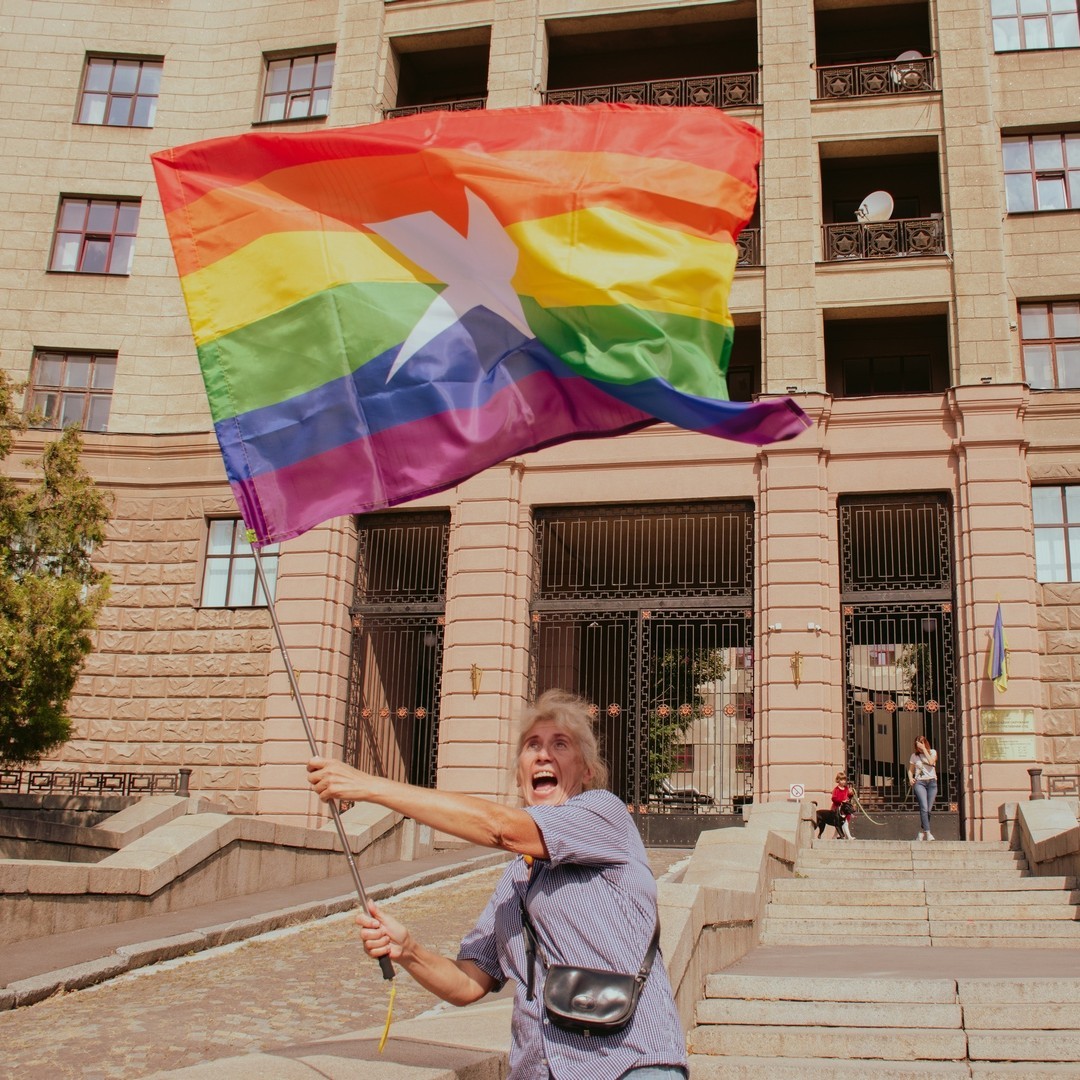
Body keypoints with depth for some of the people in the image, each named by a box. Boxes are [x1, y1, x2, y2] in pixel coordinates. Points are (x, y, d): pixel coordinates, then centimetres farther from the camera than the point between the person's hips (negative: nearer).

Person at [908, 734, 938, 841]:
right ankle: (927, 832, -23)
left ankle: (922, 832, 13)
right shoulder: (914, 756, 10)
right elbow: (910, 770, 16)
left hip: (932, 782, 1)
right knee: (924, 808, -18)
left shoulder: (932, 752, 8)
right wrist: (910, 778, -3)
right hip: (919, 782, -1)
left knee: (928, 809, -1)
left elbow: (931, 762, -12)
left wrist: (924, 749, -9)